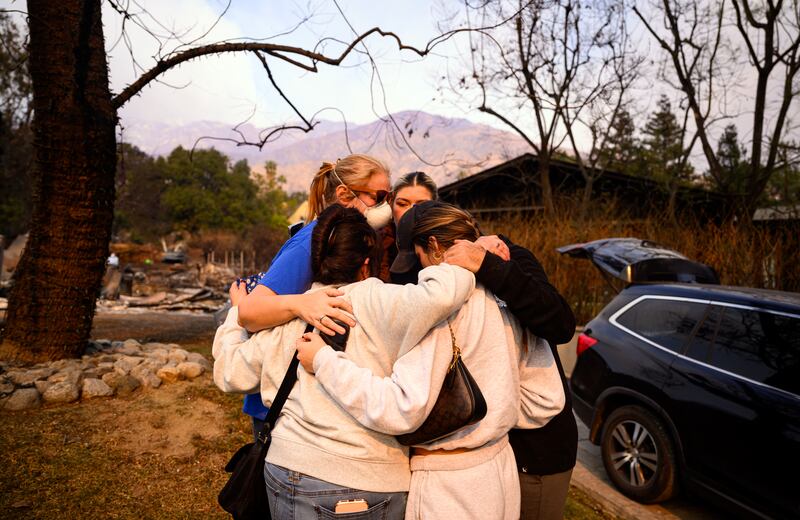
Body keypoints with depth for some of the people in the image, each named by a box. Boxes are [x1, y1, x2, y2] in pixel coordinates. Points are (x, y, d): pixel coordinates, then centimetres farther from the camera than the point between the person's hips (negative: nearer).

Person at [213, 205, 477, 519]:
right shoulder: (374, 301, -14)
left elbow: (230, 372, 9)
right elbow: (444, 293, -29)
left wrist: (237, 311, 24)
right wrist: (460, 267, -6)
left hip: (290, 472, 3)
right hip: (370, 482, -3)